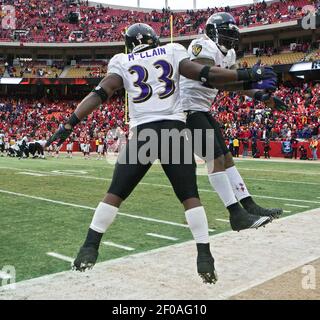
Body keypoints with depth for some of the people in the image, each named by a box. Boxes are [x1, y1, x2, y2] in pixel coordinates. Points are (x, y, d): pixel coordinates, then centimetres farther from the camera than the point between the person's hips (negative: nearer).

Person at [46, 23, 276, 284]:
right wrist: (248, 75, 11)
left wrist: (70, 123, 1)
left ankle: (89, 249, 8)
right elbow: (206, 75, 5)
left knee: (115, 194, 10)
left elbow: (100, 94, 3)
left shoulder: (122, 62, 14)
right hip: (175, 130, 0)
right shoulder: (172, 51, 14)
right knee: (190, 196, 5)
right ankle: (205, 257, 1)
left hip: (143, 133, 0)